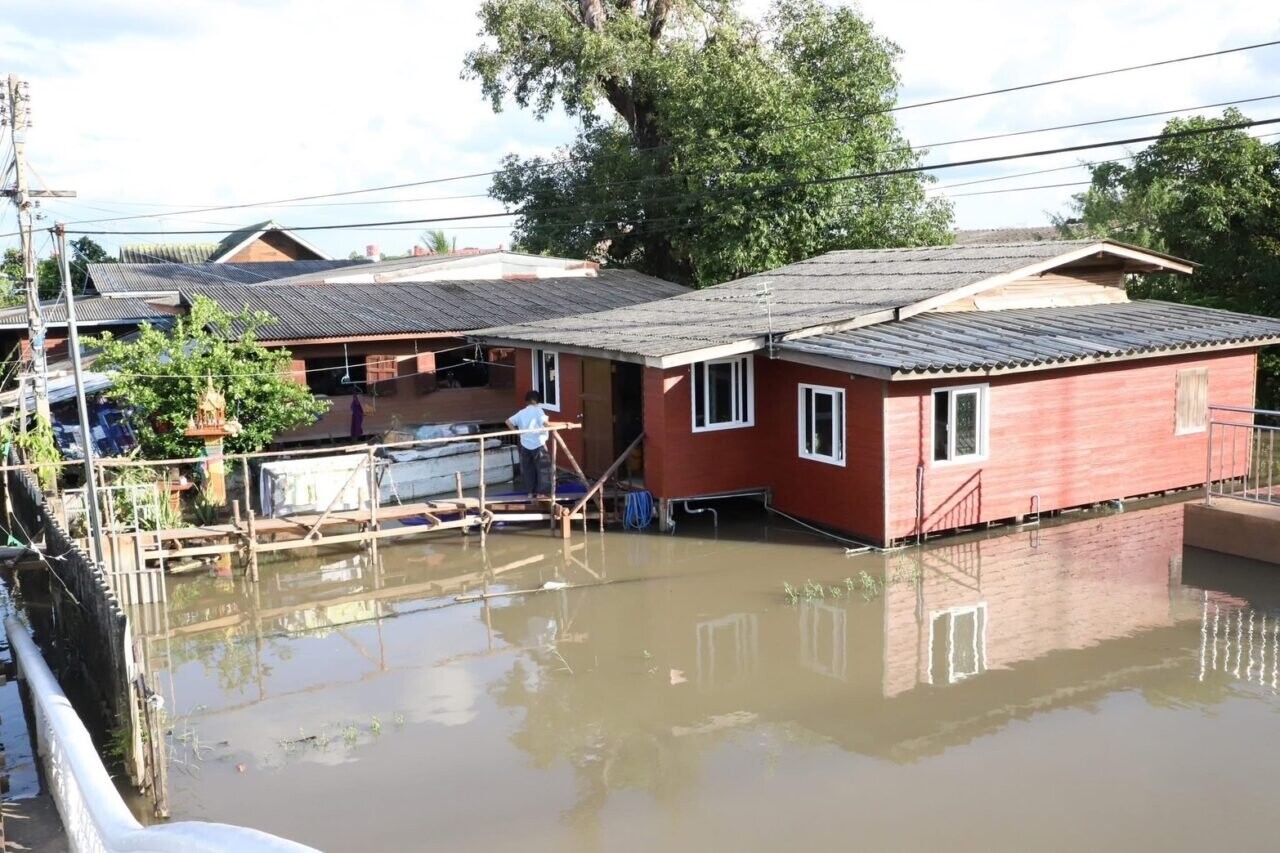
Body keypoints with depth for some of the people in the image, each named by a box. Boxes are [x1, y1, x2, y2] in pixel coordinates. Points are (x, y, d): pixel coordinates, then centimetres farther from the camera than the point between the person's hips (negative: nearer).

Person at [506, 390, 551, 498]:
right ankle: (540, 492, 2)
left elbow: (508, 422, 9)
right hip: (538, 444, -6)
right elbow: (545, 423, -21)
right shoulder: (538, 410, -7)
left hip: (525, 444, 6)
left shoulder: (521, 412, 10)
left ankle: (530, 492, 16)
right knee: (543, 468, 3)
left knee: (528, 469, 12)